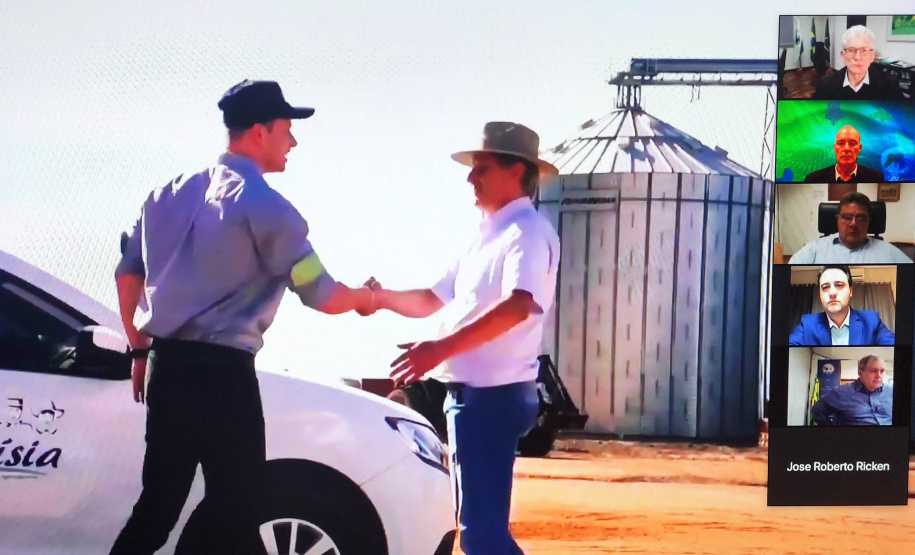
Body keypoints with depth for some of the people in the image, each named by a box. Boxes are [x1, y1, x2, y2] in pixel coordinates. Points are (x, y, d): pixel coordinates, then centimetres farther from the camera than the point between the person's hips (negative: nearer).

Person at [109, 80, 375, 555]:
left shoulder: (171, 194, 12)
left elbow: (128, 274, 16)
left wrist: (141, 350, 24)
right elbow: (321, 296, -8)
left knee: (159, 503, 11)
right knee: (234, 508, 1)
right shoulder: (264, 206, -9)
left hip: (166, 368, 7)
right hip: (223, 372, -7)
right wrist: (366, 297, 12)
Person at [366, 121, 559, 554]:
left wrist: (441, 349, -36)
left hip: (494, 396, -10)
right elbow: (433, 300, 24)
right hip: (472, 392, 10)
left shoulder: (528, 233, -12)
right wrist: (384, 298, 4)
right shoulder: (486, 237, 19)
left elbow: (518, 307, -29)